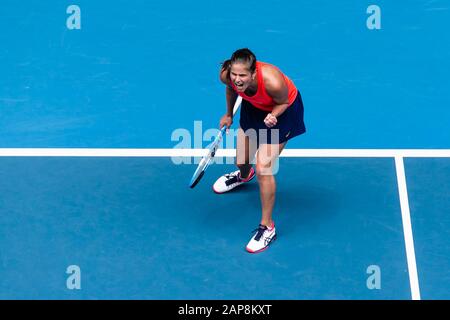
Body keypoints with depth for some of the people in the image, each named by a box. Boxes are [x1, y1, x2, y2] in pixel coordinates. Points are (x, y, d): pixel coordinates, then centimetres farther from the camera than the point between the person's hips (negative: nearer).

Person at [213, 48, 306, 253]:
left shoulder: (272, 81, -44)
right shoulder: (226, 75, -30)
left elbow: (284, 102, -20)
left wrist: (273, 115, -39)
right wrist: (229, 114, 10)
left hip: (282, 111, -5)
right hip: (254, 107, 5)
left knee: (263, 168, -12)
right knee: (242, 161, 15)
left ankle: (267, 227, 5)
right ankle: (244, 175, 58)